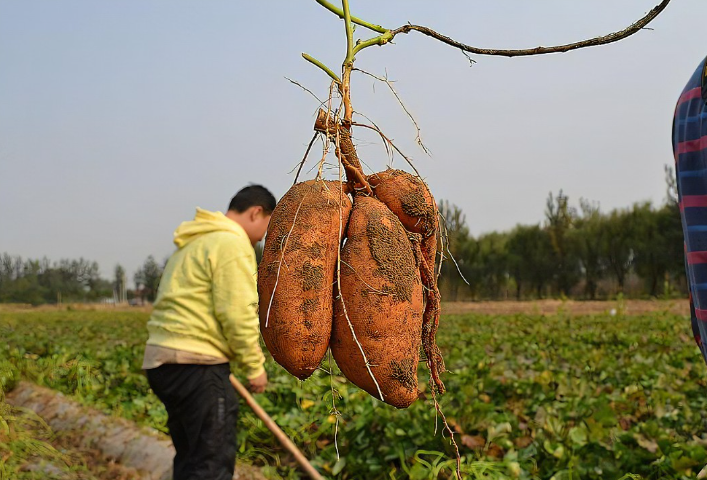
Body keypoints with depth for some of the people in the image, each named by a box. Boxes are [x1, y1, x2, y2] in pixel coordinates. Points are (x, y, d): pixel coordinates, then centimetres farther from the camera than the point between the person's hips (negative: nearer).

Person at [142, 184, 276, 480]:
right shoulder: (231, 243, -10)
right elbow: (237, 313, -16)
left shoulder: (195, 242, 21)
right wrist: (255, 365, -6)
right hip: (195, 366, -10)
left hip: (162, 360, 10)